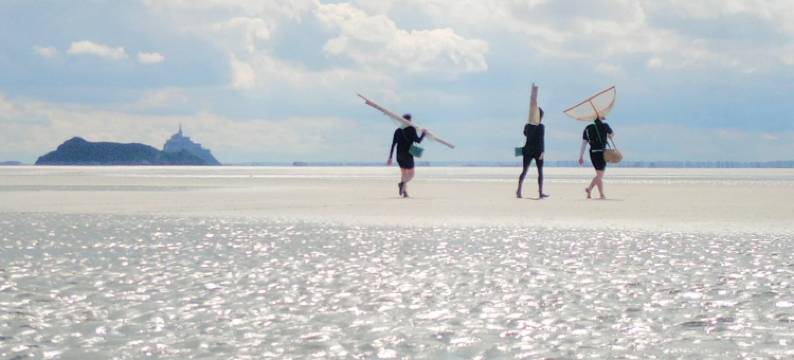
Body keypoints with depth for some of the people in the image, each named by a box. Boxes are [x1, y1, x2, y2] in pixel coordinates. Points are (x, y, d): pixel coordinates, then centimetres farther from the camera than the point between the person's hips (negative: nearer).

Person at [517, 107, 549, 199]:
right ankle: (540, 193, 7)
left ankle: (519, 190, -10)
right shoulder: (541, 127, -11)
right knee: (540, 171, 7)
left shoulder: (527, 125, 4)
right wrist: (542, 152, -18)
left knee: (524, 171, 4)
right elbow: (541, 140, -17)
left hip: (528, 150, 4)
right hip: (537, 150, -4)